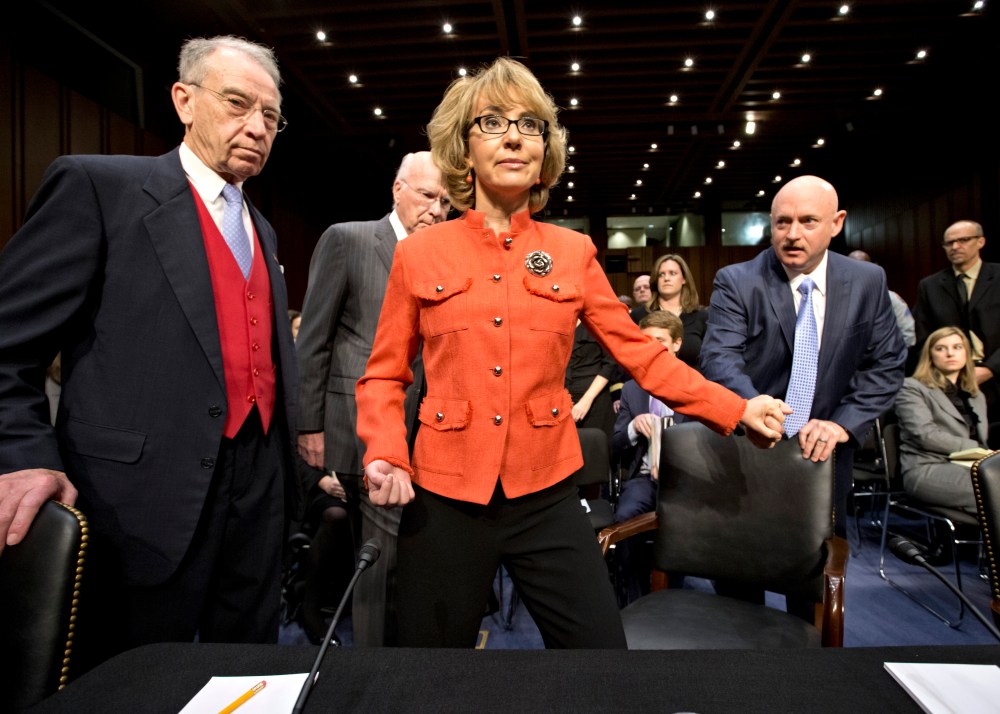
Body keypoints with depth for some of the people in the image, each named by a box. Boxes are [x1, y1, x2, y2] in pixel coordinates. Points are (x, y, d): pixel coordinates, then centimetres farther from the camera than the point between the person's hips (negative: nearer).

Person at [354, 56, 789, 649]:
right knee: (433, 642, 14)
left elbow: (639, 351, 5)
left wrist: (736, 411, 0)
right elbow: (385, 375, 4)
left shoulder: (572, 253, 4)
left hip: (546, 496, 1)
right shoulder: (419, 253, 1)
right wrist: (385, 456, -12)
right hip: (444, 498, 0)